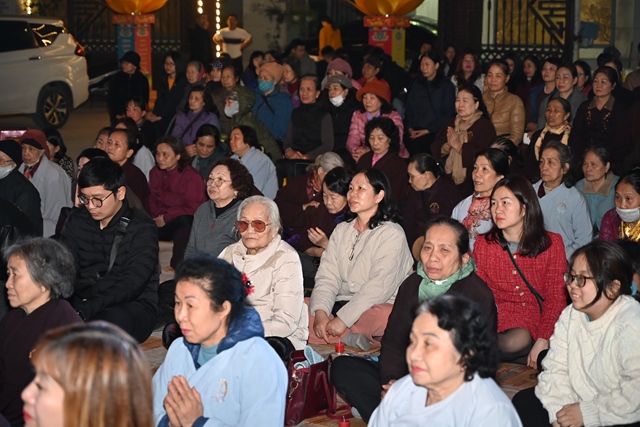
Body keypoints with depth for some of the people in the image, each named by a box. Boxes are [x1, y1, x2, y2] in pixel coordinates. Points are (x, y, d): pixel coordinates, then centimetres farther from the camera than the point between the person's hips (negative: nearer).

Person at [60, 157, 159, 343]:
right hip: (81, 302, 4)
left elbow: (131, 284, -18)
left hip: (133, 306, -3)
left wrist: (85, 311, -31)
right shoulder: (76, 221, 11)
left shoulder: (142, 228, -5)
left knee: (113, 319, -39)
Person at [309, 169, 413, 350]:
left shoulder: (392, 234, -5)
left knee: (385, 315, -40)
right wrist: (321, 312, -14)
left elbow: (380, 287, -16)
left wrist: (344, 319, -23)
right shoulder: (341, 230, 16)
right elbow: (327, 277, 5)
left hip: (375, 307, -7)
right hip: (342, 304, 7)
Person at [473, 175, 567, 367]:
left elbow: (556, 298, -3)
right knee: (517, 340, -34)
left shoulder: (552, 244, 2)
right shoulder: (483, 245, 7)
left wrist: (542, 341, -18)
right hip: (500, 324, 1)